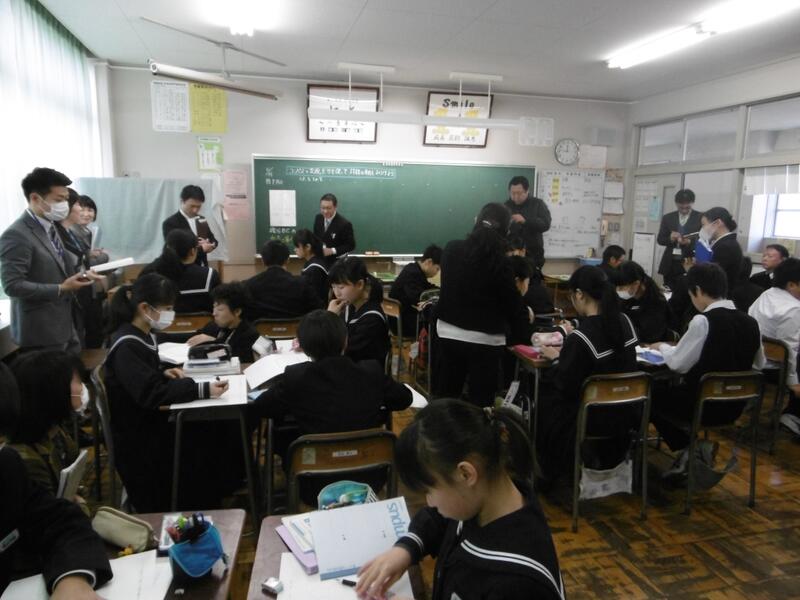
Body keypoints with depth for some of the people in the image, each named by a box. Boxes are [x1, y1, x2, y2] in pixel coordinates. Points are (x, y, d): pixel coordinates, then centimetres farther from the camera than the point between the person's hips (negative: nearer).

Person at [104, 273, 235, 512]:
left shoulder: (143, 335, 5)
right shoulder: (126, 347, -23)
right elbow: (151, 393, -31)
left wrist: (164, 372, -1)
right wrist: (202, 389, -37)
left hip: (152, 419, 9)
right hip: (137, 436, -9)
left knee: (217, 437, -5)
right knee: (208, 450, -16)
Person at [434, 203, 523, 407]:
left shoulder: (451, 249, -2)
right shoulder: (501, 262, -14)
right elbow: (513, 307, -8)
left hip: (449, 334, 4)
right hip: (485, 340, -4)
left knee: (444, 398, 15)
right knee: (481, 403, 6)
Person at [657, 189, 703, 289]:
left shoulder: (701, 218, 2)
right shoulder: (667, 218, 9)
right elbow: (659, 239, 7)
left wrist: (690, 242, -22)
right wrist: (670, 238, -15)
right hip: (670, 264, 3)